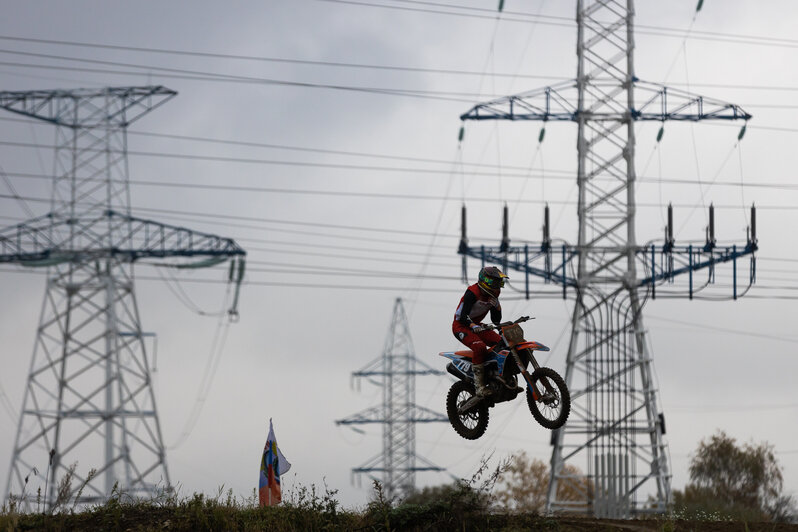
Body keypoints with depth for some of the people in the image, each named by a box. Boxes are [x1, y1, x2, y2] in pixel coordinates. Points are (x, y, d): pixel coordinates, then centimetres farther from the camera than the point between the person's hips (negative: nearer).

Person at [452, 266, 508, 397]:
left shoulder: (493, 294, 6)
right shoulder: (472, 292, -20)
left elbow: (496, 321, 8)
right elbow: (463, 316, -28)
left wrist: (497, 306, -11)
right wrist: (473, 326, -46)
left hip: (477, 326, 8)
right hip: (461, 326, -8)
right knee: (480, 347, -33)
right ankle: (479, 386, -32)